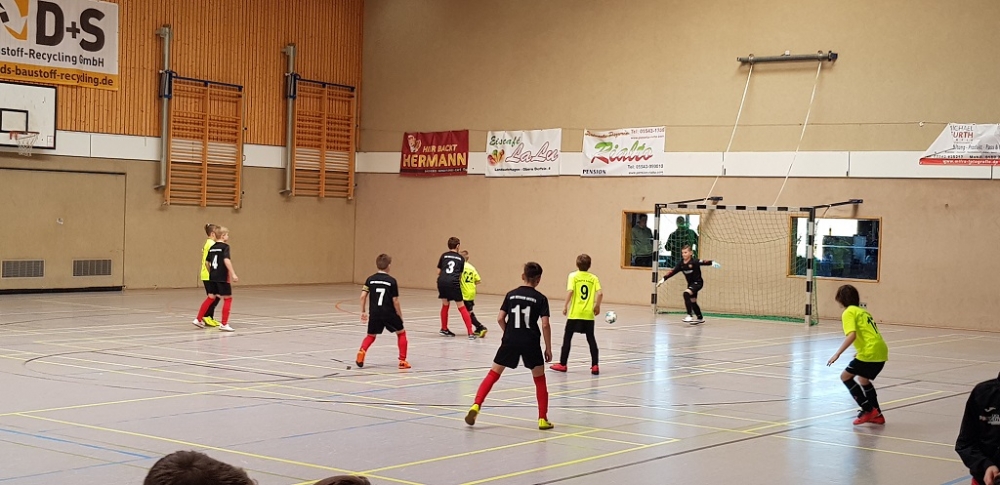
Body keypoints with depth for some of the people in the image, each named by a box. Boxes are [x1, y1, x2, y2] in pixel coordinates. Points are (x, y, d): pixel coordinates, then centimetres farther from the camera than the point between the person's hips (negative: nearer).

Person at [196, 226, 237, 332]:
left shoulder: (212, 247, 12)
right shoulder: (225, 246, -10)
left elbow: (207, 262, 17)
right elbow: (226, 260, -23)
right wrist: (233, 274, -24)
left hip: (212, 277, 7)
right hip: (222, 277, -7)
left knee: (210, 297, 17)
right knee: (227, 298, 1)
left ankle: (198, 319, 16)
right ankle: (224, 324, -1)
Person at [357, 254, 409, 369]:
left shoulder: (370, 279, 3)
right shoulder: (392, 281, -6)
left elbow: (363, 296, -2)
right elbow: (395, 301, -6)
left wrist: (363, 311, 8)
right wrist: (400, 315, 6)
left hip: (375, 313, 3)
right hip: (389, 313, -3)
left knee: (371, 336, 19)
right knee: (401, 333, 16)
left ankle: (361, 352, -10)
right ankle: (402, 361, 11)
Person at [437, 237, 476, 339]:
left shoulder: (444, 256, 17)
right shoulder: (461, 258, 16)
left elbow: (438, 272, 17)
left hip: (442, 281, 2)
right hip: (453, 283, -2)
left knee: (445, 305, 23)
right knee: (461, 307, 4)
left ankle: (444, 329, 32)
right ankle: (470, 333, -2)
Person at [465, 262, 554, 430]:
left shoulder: (511, 295, 4)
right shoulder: (540, 299, -3)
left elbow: (500, 318, 1)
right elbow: (545, 325, -9)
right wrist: (548, 348, -1)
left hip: (510, 341, 2)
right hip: (530, 343, -1)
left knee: (493, 374, 8)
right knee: (540, 380, 13)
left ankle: (476, 406, -8)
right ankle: (543, 419, 10)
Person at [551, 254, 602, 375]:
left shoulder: (573, 276, -2)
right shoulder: (594, 278, 4)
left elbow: (570, 291, -16)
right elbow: (600, 293, -7)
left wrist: (565, 306, -9)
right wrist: (597, 306, 7)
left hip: (575, 313, -2)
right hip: (589, 314, 2)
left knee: (567, 337, 10)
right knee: (591, 339, 10)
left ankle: (562, 364, 14)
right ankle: (595, 366, 6)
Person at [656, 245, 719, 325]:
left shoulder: (694, 262, -21)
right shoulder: (681, 264, -6)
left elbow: (704, 262, -31)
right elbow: (672, 272, -3)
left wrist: (713, 263, -47)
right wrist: (663, 279, -6)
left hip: (698, 282, -7)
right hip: (690, 284, 7)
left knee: (686, 294, -28)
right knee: (693, 302, 16)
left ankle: (690, 316, -26)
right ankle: (700, 318, 37)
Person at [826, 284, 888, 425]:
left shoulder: (849, 312, -3)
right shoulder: (862, 311, 22)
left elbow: (852, 335, -17)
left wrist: (837, 354, -18)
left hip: (870, 352, -9)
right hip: (881, 351, 9)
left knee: (845, 376, 1)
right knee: (863, 379, 26)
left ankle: (868, 410, -1)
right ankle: (877, 415, 27)